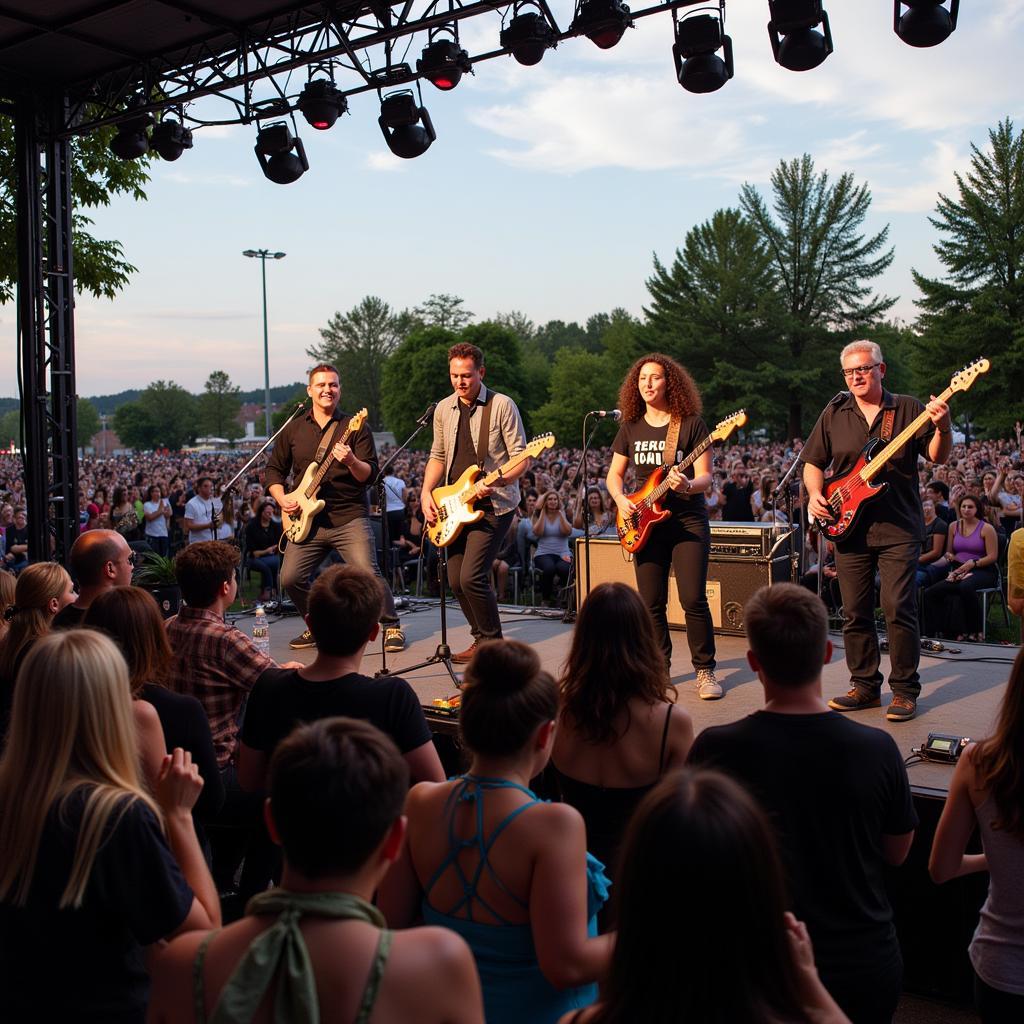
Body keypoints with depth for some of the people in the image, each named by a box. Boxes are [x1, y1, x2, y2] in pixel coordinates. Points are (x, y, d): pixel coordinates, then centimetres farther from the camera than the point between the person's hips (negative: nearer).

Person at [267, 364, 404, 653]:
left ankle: (392, 626, 5)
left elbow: (370, 474, -6)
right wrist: (282, 499, 0)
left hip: (349, 518, -3)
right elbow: (274, 469, 18)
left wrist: (351, 462, -27)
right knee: (290, 578, -3)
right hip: (307, 520, 4)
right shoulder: (293, 430, 11)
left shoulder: (355, 427, 2)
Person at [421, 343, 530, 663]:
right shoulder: (443, 409, 9)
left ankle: (493, 643, 1)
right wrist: (426, 494, 3)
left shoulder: (502, 405, -8)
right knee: (456, 581, 6)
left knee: (471, 577, -16)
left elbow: (522, 459, -9)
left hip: (493, 505, -6)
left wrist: (494, 481, -24)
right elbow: (437, 456, 17)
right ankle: (481, 639, 24)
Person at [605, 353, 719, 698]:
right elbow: (614, 475, 16)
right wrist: (621, 499, -4)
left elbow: (705, 476, -6)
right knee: (651, 603, 4)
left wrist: (688, 485, -28)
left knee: (693, 599, -9)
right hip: (645, 523, 4)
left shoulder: (691, 423, -3)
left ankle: (705, 670, 5)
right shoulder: (631, 427, 9)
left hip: (688, 520, -3)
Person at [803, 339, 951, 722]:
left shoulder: (908, 409, 3)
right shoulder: (834, 413, 10)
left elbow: (937, 456, -3)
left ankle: (905, 689, 5)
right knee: (854, 613, 7)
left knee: (899, 610, -7)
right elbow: (813, 462, 14)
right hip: (847, 527, 3)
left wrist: (942, 427, -22)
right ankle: (865, 685, 20)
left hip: (899, 528, -3)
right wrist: (815, 495, -3)